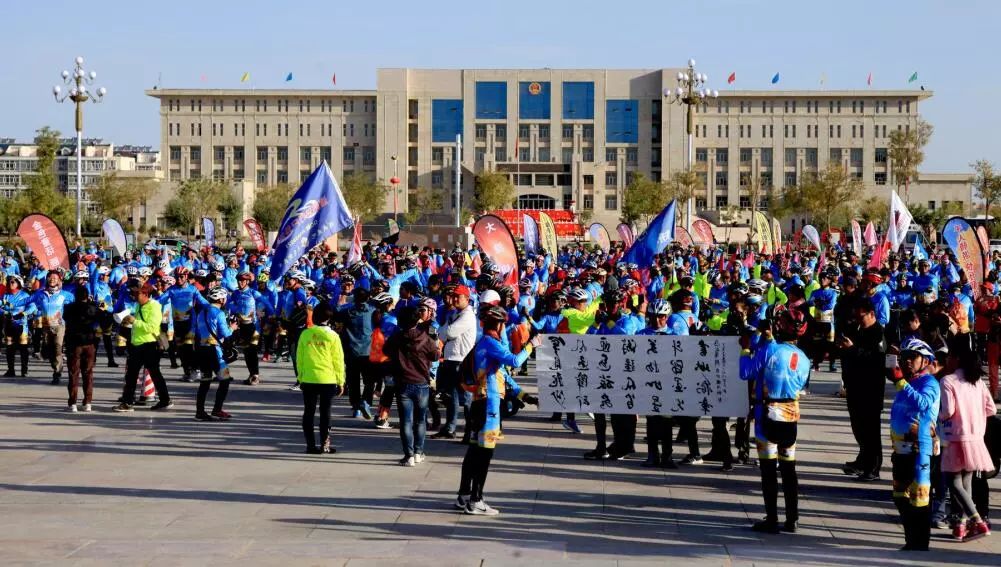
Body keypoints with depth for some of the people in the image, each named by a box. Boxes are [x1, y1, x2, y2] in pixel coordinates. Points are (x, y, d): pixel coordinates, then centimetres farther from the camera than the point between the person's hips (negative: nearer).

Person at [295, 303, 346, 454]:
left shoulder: (305, 334, -2)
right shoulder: (332, 336, -7)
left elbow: (299, 358, 3)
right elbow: (338, 360, -5)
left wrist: (300, 377, 13)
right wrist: (340, 381, 3)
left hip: (308, 380, 2)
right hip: (328, 380, -2)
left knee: (309, 413, 8)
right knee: (325, 413, 7)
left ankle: (310, 445, 7)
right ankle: (325, 444, 7)